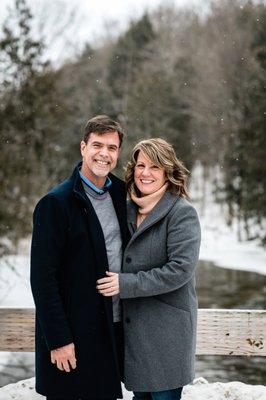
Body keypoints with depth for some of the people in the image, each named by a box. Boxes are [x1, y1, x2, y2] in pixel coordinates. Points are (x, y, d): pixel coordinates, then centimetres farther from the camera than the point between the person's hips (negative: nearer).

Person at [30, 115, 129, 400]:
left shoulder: (119, 195, 9)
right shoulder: (56, 203, -12)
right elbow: (42, 278, -14)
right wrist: (58, 340, -17)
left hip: (114, 329, 6)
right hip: (74, 334, -6)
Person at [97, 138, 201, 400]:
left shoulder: (182, 213, -11)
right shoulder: (130, 209, 10)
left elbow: (180, 269, -19)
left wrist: (126, 284, -19)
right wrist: (112, 281, 4)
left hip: (166, 327, -7)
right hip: (132, 324, 7)